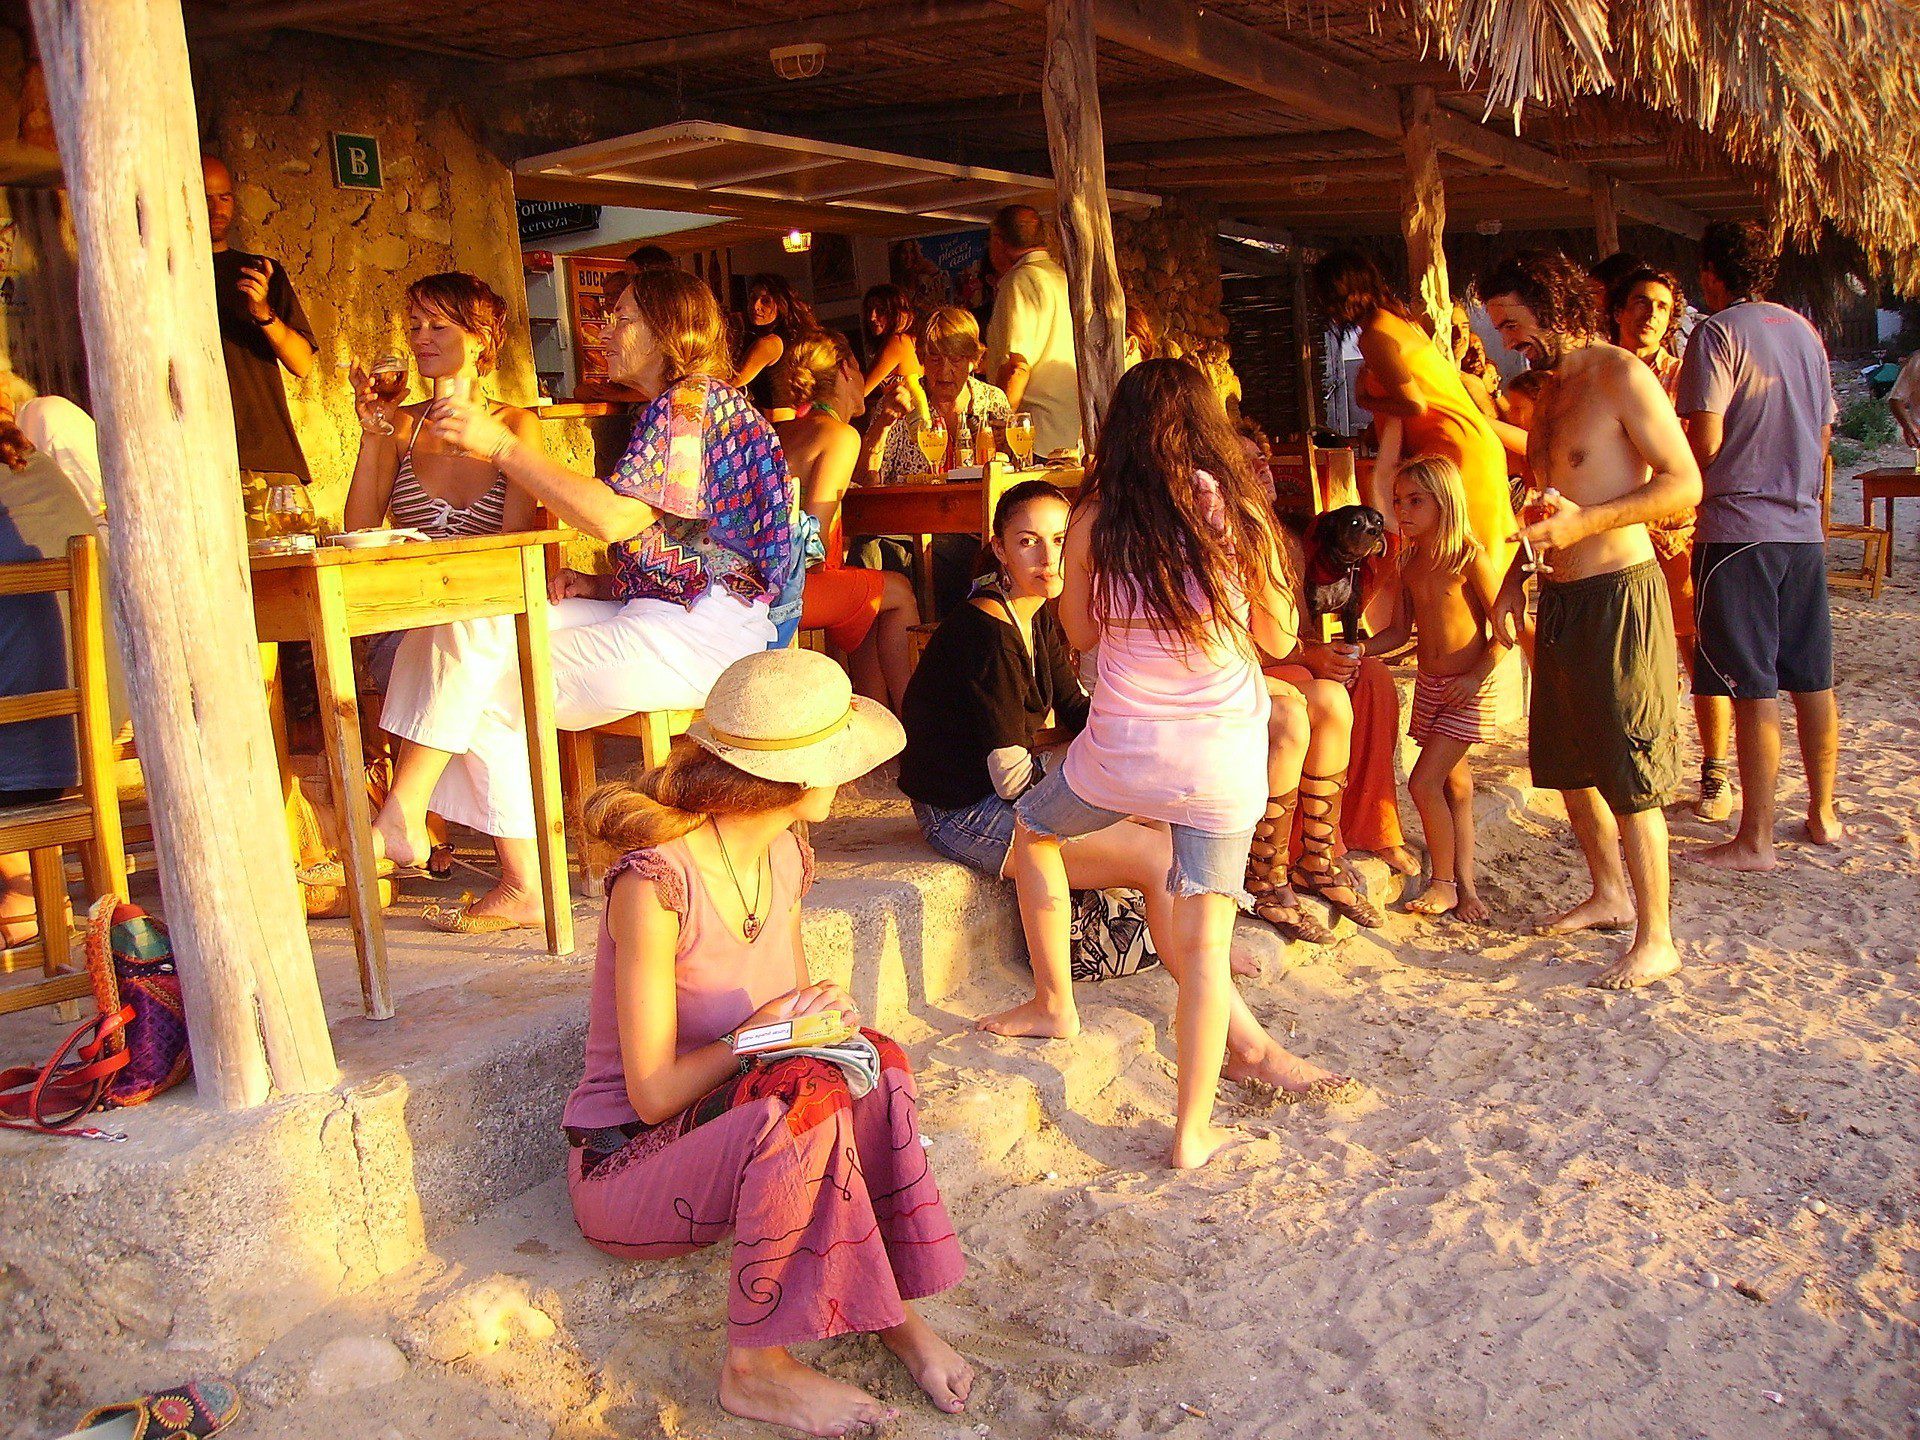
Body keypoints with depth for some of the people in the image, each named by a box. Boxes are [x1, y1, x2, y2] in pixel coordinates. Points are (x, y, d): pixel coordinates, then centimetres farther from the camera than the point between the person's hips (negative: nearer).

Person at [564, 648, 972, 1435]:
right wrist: (759, 1033, -23)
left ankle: (894, 1303, -12)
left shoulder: (785, 854, 1)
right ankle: (755, 1370, -18)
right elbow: (653, 1094, -20)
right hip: (626, 1167, -7)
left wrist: (823, 1016, -9)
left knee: (869, 1064, -22)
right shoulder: (655, 882, -25)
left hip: (731, 1125, 7)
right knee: (811, 1100, -34)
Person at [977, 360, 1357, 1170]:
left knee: (1032, 831, 29)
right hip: (1224, 757, 1)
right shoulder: (1238, 512, -1)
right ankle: (1192, 1133, 7)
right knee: (1204, 941, 5)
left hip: (1122, 752, 0)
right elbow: (1278, 638, 7)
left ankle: (1054, 1005, 32)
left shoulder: (1097, 518, -2)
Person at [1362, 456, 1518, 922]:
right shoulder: (1408, 563, 5)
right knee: (1455, 785, 11)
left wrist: (1476, 677, -20)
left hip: (1472, 687, -6)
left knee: (1423, 782, -11)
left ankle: (1443, 883, 5)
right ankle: (1464, 884, 19)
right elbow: (1400, 631, 10)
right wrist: (1358, 651, -5)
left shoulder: (1471, 559, -14)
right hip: (1429, 685, 7)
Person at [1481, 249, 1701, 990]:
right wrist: (1512, 583, 15)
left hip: (1619, 593, -9)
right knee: (1567, 762, 16)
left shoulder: (1621, 375, -10)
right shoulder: (1552, 391, 16)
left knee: (1629, 774, -6)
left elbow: (1684, 483, -16)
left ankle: (1655, 939, 3)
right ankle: (1609, 895, 32)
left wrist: (1586, 522, -24)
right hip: (1561, 598, 9)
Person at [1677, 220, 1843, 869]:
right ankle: (1822, 815, 25)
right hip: (1804, 527, 7)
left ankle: (1755, 840, 0)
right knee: (1812, 681, 14)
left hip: (1738, 527, -7)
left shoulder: (1717, 333, -9)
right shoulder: (1806, 332, 13)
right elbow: (1824, 436, 18)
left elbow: (1705, 442, -17)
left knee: (1754, 690, -5)